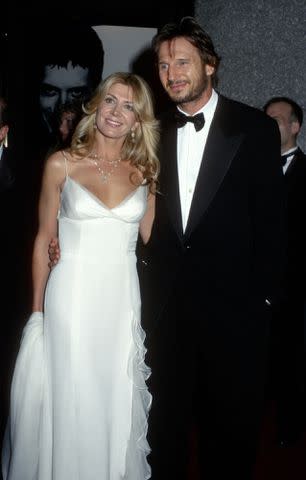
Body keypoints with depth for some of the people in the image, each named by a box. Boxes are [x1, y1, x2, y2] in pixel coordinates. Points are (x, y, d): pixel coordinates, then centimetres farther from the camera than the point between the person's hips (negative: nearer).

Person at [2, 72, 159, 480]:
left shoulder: (145, 171, 5)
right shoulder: (62, 164, -1)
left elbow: (150, 242, 8)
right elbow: (44, 240, 3)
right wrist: (38, 309, 3)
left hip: (124, 300, 2)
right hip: (71, 298, -2)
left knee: (117, 401, 13)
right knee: (70, 400, 8)